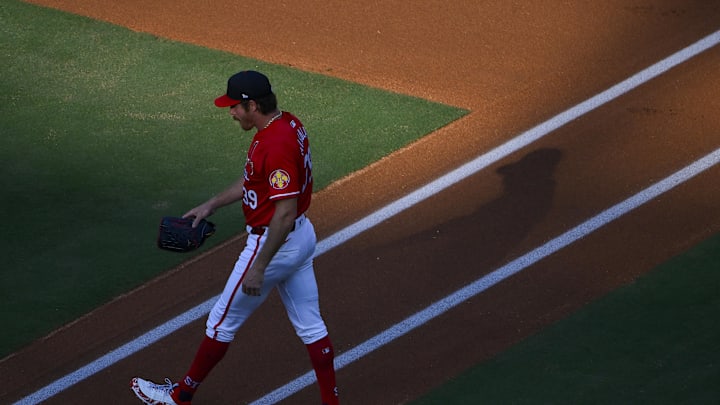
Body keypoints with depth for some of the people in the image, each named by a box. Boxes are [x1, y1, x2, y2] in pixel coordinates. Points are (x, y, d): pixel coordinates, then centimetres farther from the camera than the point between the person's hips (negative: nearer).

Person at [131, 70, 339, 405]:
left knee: (222, 321, 8)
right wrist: (211, 205, 18)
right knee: (310, 325, 14)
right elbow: (255, 179, 18)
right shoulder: (288, 124, 3)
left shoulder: (277, 145, -28)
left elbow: (285, 212, -29)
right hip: (301, 237, 9)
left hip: (273, 242, -9)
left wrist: (258, 267, -26)